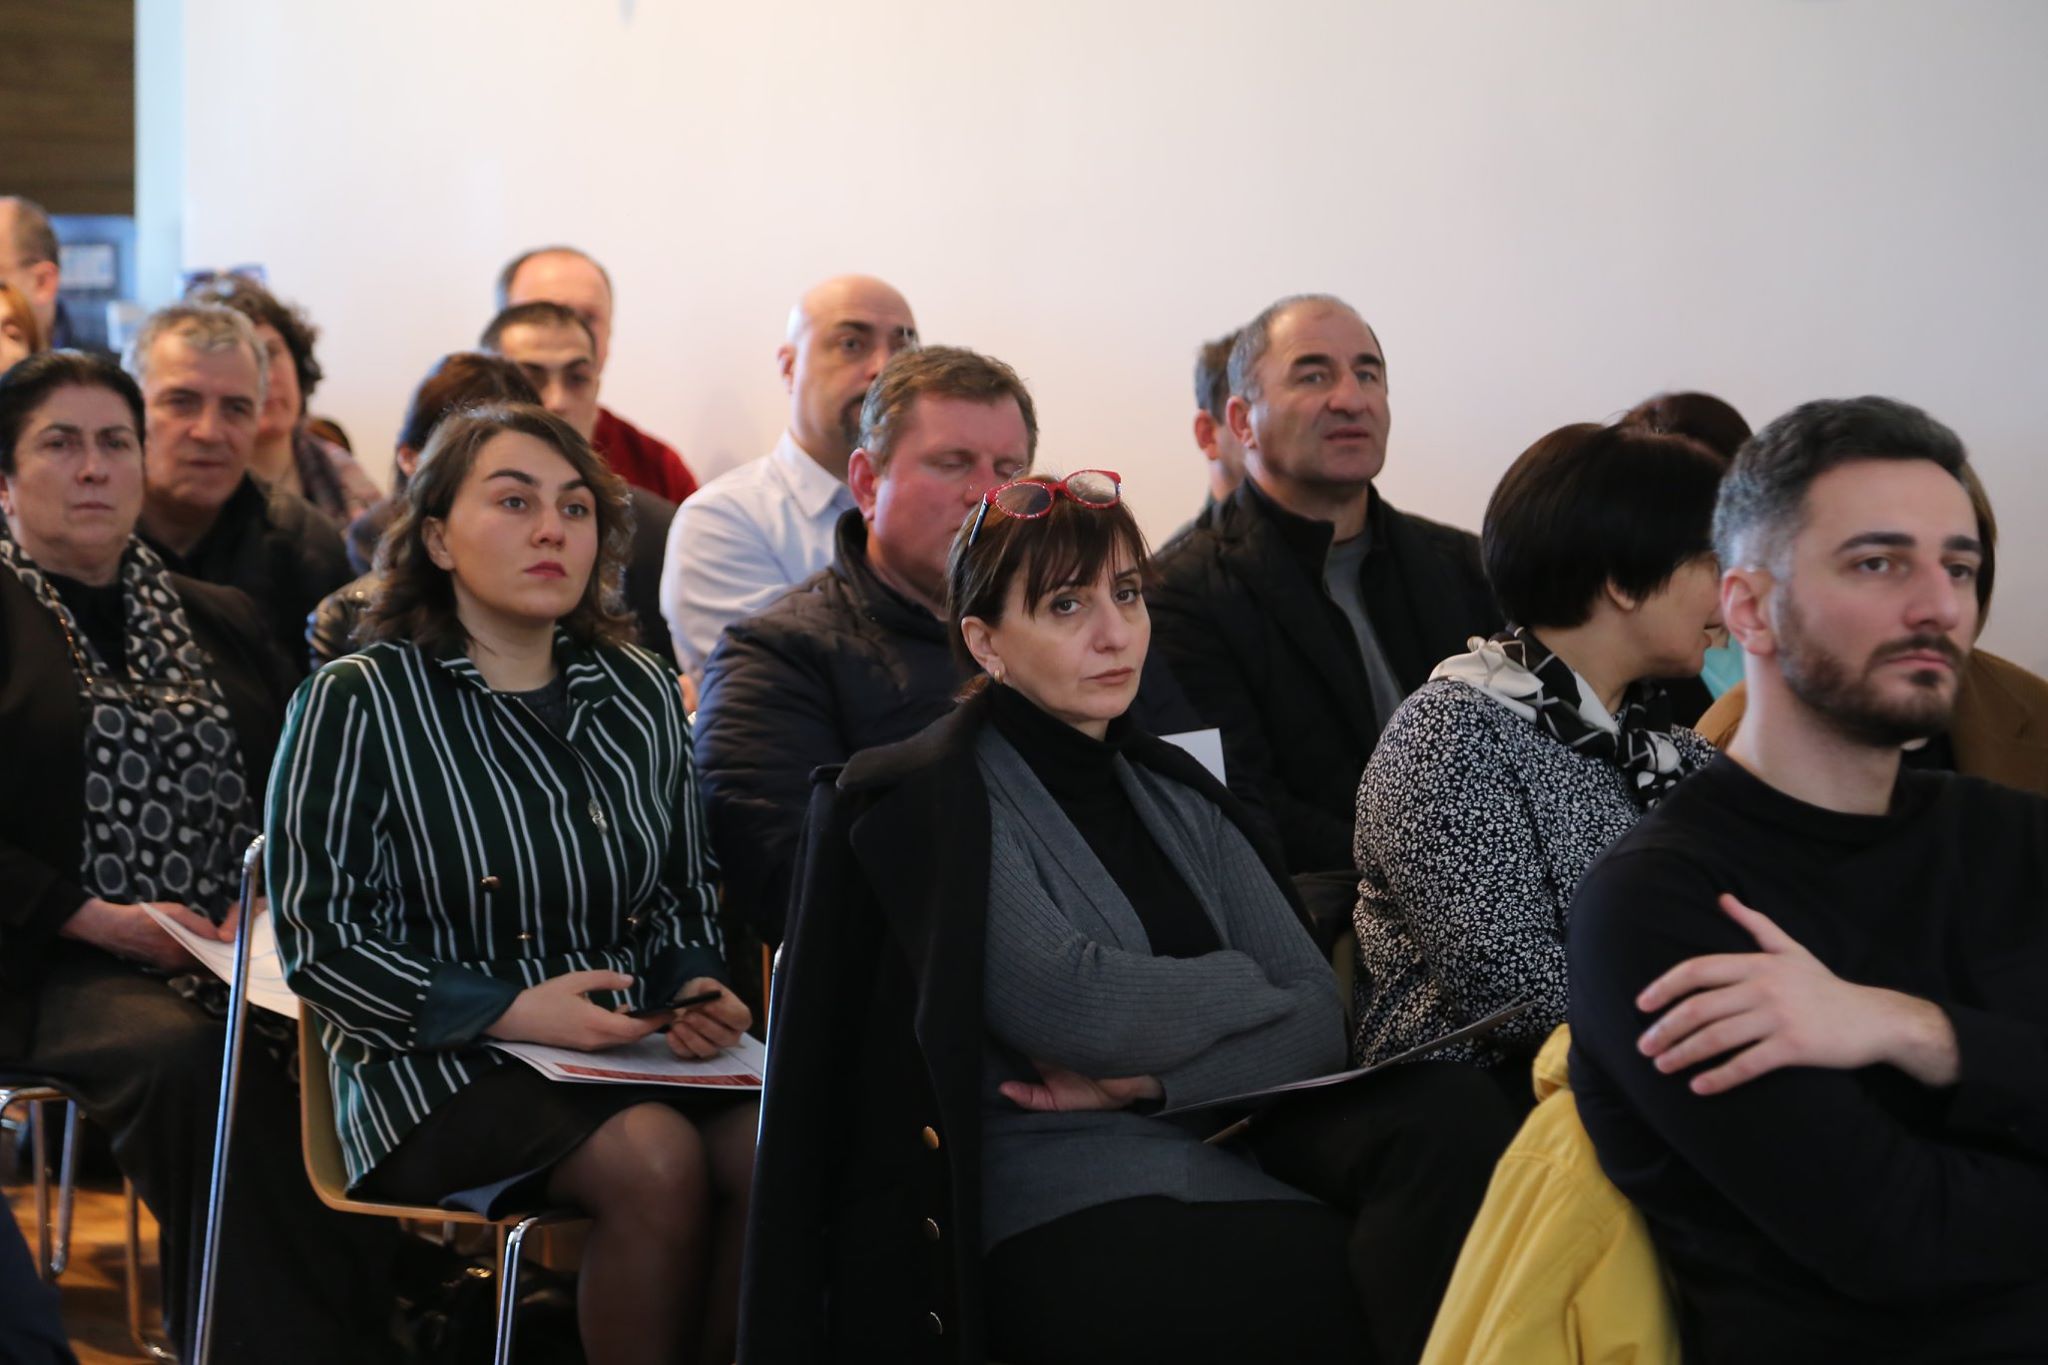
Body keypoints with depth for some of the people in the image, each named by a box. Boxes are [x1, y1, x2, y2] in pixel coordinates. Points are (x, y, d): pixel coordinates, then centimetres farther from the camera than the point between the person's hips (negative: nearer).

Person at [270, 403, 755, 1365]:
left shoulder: (641, 693, 14)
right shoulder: (356, 703, -1)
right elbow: (318, 941, -6)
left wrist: (697, 991, -1)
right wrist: (512, 1010, -15)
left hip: (630, 1051, 4)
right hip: (437, 1067, -4)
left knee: (772, 1151, -28)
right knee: (656, 1159, -33)